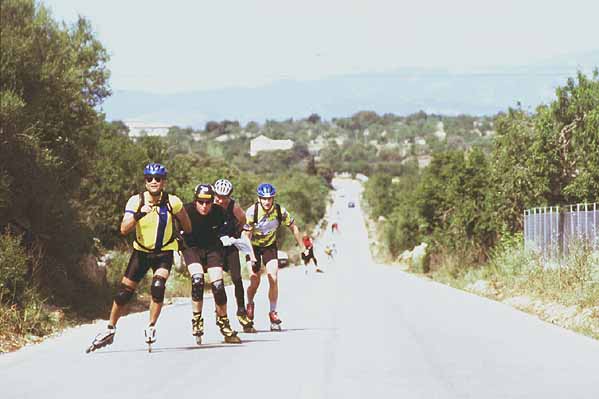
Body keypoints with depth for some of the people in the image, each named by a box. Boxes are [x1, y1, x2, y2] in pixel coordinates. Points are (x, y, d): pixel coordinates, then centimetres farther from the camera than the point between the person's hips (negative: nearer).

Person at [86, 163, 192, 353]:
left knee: (158, 286, -25)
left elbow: (186, 222, 6)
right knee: (124, 292, 1)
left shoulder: (172, 202, -15)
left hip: (164, 253, -1)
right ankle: (110, 330, 19)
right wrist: (139, 214, -42)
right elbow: (124, 229, -28)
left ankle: (151, 328, -7)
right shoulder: (136, 201, -16)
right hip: (141, 251, 1)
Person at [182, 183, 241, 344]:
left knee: (218, 285, -9)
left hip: (212, 248, 2)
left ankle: (223, 323, 9)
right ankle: (197, 320, -13)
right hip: (192, 248, -2)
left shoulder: (218, 212, -16)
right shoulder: (187, 211, -23)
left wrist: (224, 237, -5)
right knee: (197, 280, -25)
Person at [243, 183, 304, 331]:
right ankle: (249, 305, 25)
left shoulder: (280, 211, -20)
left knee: (273, 278, -15)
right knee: (255, 282, -7)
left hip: (270, 245, 2)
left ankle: (273, 313, -4)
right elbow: (246, 235, -23)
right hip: (253, 246, -2)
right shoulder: (252, 212, -27)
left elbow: (293, 227, -5)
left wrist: (302, 248, -2)